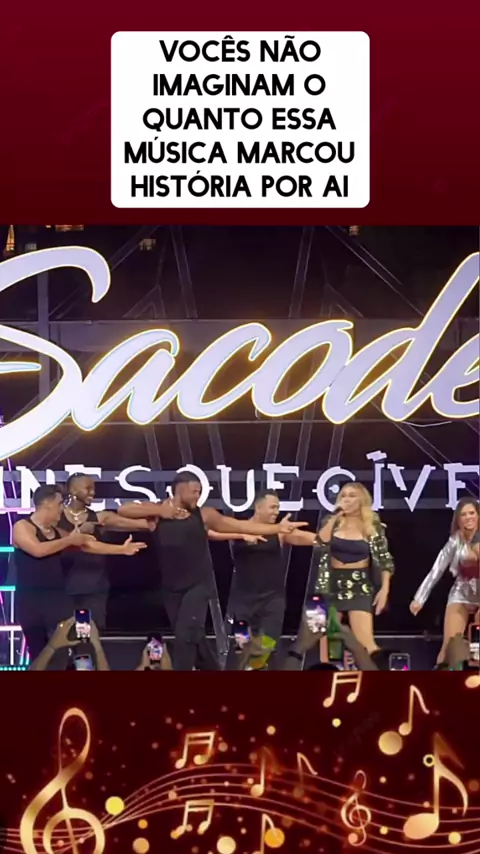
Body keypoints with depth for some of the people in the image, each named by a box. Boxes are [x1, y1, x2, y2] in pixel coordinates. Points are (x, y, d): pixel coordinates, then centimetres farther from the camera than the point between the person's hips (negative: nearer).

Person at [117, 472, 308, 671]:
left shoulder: (203, 515, -1)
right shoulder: (157, 511, 0)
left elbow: (241, 525, 0)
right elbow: (123, 510, -11)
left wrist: (278, 528, -4)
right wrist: (158, 511, -16)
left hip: (198, 585, -2)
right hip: (172, 588, 2)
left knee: (186, 636, -14)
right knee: (193, 639, 14)